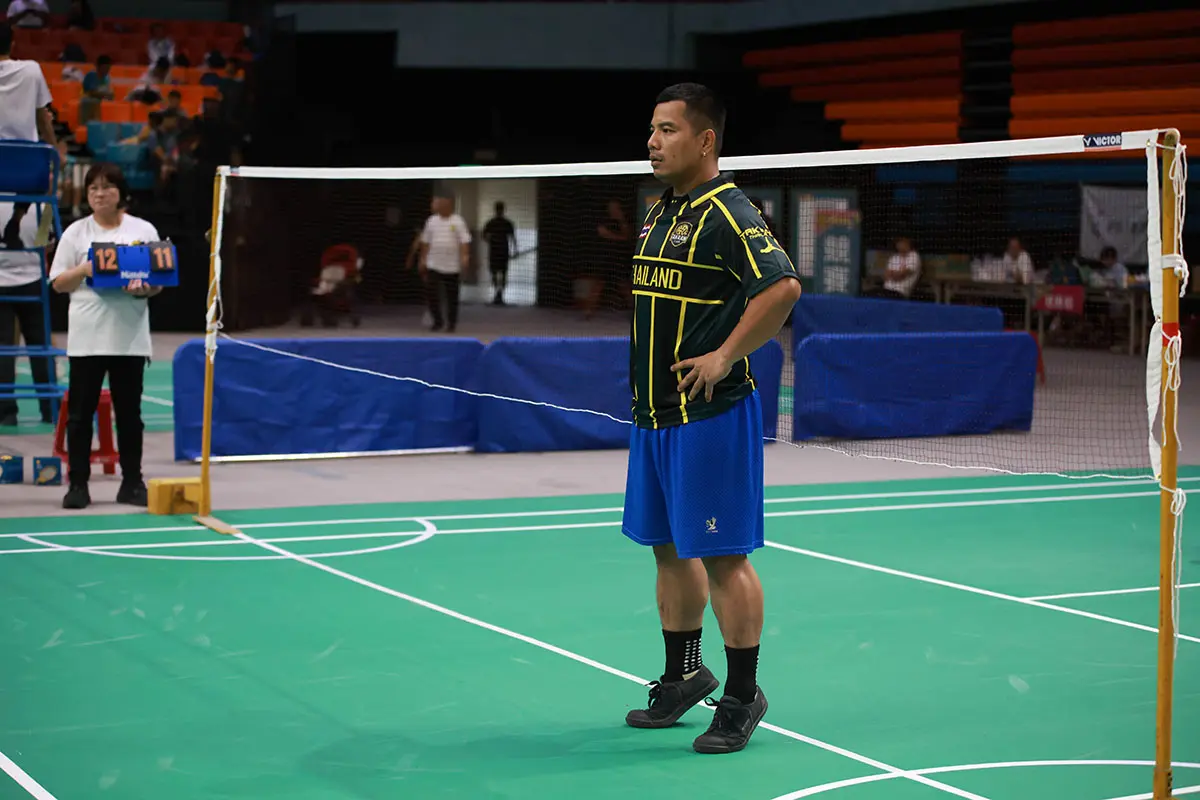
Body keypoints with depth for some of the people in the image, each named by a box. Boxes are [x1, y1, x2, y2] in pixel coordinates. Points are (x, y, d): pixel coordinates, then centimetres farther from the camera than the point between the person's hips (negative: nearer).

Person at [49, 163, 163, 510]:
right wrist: (84, 270, -13)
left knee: (129, 412, 6)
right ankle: (78, 483, 7)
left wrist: (143, 287, -15)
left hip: (130, 337, 0)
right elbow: (58, 283, 5)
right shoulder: (76, 232, 5)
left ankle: (132, 482, 15)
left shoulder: (144, 230, 6)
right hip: (86, 337, 0)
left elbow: (159, 282, 7)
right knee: (80, 412, 1)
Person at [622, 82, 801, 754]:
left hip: (711, 415, -9)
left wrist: (723, 357, -22)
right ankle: (683, 675, 30)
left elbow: (783, 287, -25)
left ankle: (743, 695, 8)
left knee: (723, 557, -2)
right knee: (670, 549, 16)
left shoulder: (727, 212, -14)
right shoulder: (661, 213, 14)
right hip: (655, 414, 9)